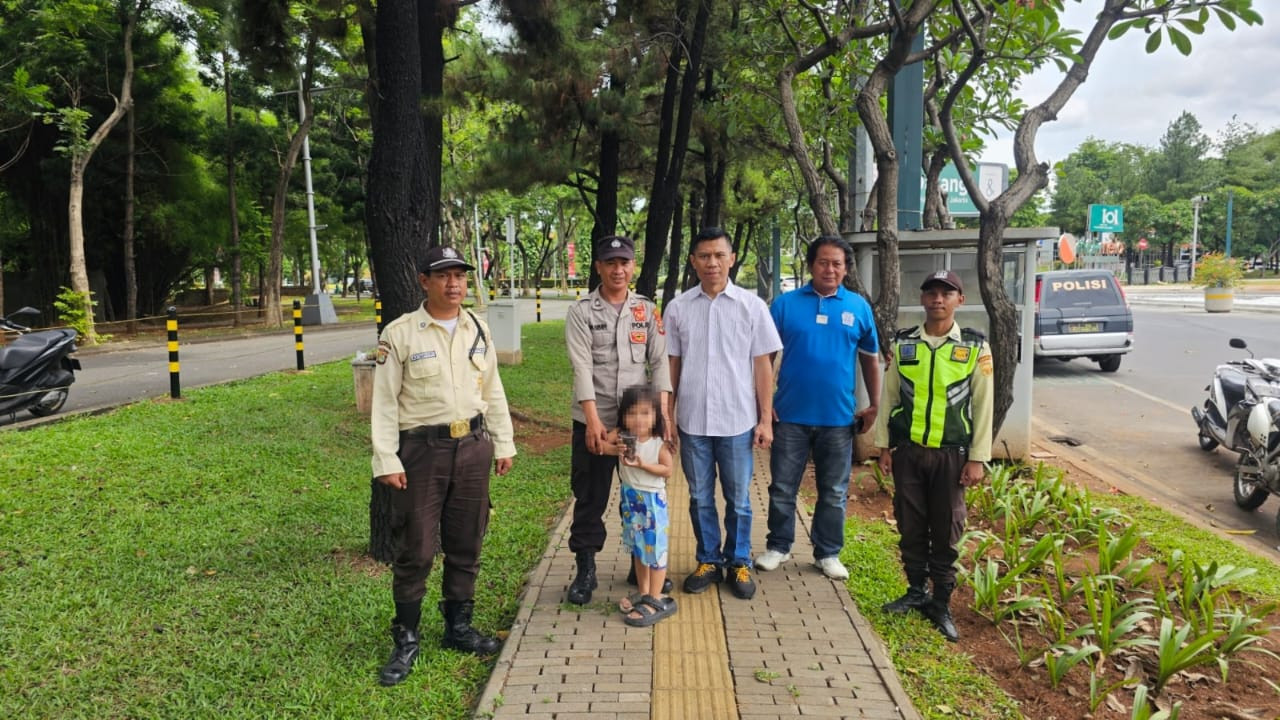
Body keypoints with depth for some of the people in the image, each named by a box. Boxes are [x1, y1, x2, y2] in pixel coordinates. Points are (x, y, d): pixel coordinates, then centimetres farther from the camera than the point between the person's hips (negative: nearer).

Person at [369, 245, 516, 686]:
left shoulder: (478, 330, 8)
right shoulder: (400, 333, -7)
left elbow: (493, 392, 14)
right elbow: (384, 401, -7)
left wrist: (504, 444, 12)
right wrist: (387, 460, -11)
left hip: (473, 446, 5)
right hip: (421, 449, -4)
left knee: (466, 545, 13)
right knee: (415, 549, 1)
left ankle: (458, 627, 29)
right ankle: (406, 640, 16)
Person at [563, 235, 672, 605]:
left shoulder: (648, 310, 7)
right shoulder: (581, 312, -2)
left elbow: (659, 362, 2)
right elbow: (582, 368, -9)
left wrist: (662, 413, -9)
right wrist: (593, 421, -16)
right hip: (594, 421, -2)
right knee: (590, 499, 5)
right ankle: (585, 570, 17)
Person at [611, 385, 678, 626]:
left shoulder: (659, 442, -16)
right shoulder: (622, 436, -7)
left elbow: (667, 470, -14)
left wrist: (642, 464, -26)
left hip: (652, 499, -5)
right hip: (631, 499, 5)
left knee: (655, 548, 0)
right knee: (637, 548, 17)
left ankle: (656, 601, 9)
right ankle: (643, 593, 32)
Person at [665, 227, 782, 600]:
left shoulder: (751, 306, -1)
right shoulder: (678, 307, 2)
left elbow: (763, 366, 1)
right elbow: (671, 366, 8)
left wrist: (765, 419, -2)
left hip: (737, 421, -1)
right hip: (692, 420, 1)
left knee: (739, 499, 9)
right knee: (700, 498, 12)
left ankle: (738, 563, 24)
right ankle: (708, 561, 27)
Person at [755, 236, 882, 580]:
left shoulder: (858, 307, 3)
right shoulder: (786, 303, -1)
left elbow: (870, 358, 10)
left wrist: (874, 406, 6)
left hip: (838, 418, 1)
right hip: (790, 415, -1)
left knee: (834, 492, 12)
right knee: (782, 488, 9)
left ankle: (828, 553, 27)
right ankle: (778, 546, 26)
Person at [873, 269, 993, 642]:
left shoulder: (975, 347, -1)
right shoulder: (902, 343, 3)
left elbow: (983, 405, -1)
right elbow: (888, 397, 7)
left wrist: (977, 458, -4)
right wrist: (884, 446, 5)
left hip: (951, 454, -2)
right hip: (907, 450, 2)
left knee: (946, 530, 5)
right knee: (910, 525, 9)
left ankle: (941, 603, 18)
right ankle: (916, 591, 25)